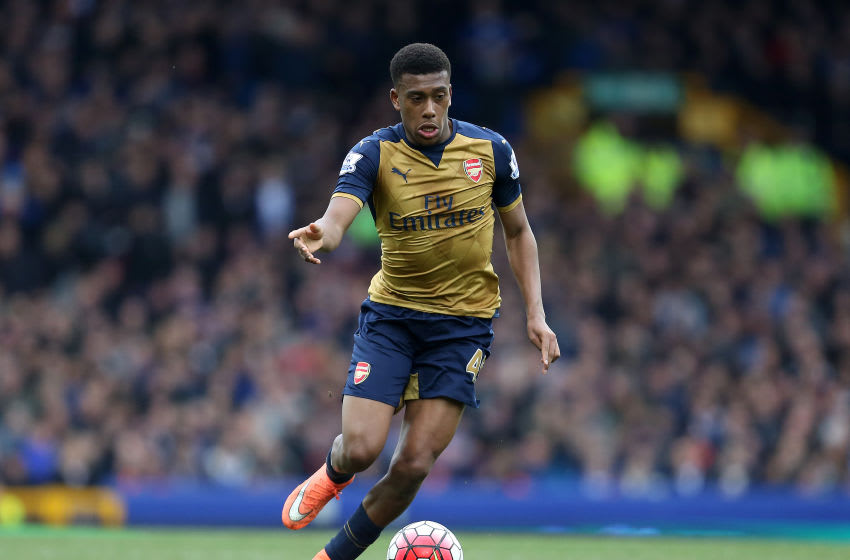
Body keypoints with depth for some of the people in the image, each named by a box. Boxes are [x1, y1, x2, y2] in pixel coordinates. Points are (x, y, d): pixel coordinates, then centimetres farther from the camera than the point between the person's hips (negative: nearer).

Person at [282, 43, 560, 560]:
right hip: (390, 313, -1)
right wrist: (319, 236, -51)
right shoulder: (374, 155, -9)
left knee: (414, 464, -9)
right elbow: (338, 217, -26)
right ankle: (333, 473, 25)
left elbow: (518, 232, 10)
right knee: (361, 449, -14)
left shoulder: (491, 150, -3)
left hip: (463, 321, 1)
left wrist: (536, 313, 1)